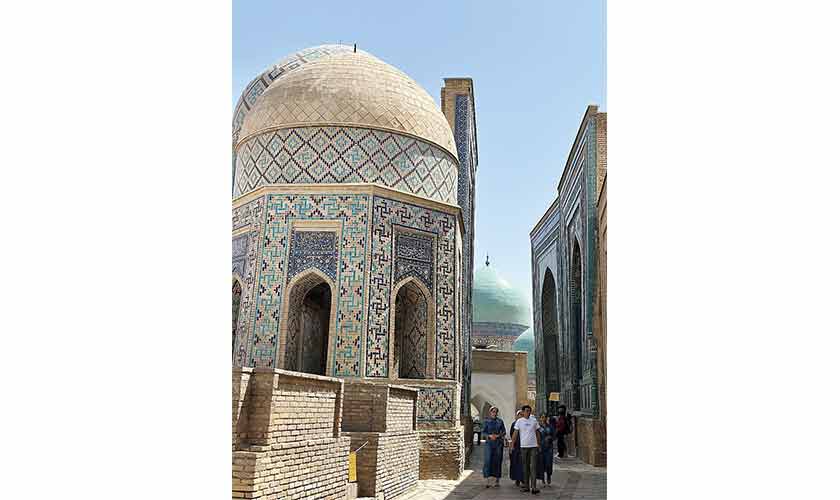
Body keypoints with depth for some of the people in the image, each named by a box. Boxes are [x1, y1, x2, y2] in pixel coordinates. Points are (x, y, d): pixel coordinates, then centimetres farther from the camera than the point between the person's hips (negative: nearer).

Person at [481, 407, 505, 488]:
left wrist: (497, 436, -10)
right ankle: (488, 480, -11)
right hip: (489, 443, -1)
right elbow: (483, 432, 3)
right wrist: (490, 436, -14)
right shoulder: (486, 421, 4)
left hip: (498, 443, 1)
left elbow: (504, 432, 8)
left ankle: (497, 480, 11)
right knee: (488, 461, -11)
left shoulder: (500, 421, 8)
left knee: (497, 461, 2)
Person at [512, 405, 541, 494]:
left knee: (533, 467, -7)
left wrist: (539, 445, 12)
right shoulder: (519, 421, 1)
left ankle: (533, 487, -10)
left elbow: (537, 433, 14)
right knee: (525, 467, 8)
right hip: (523, 446, 0)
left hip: (533, 446, 0)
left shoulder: (534, 420, 6)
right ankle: (526, 486, 17)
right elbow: (515, 433, 2)